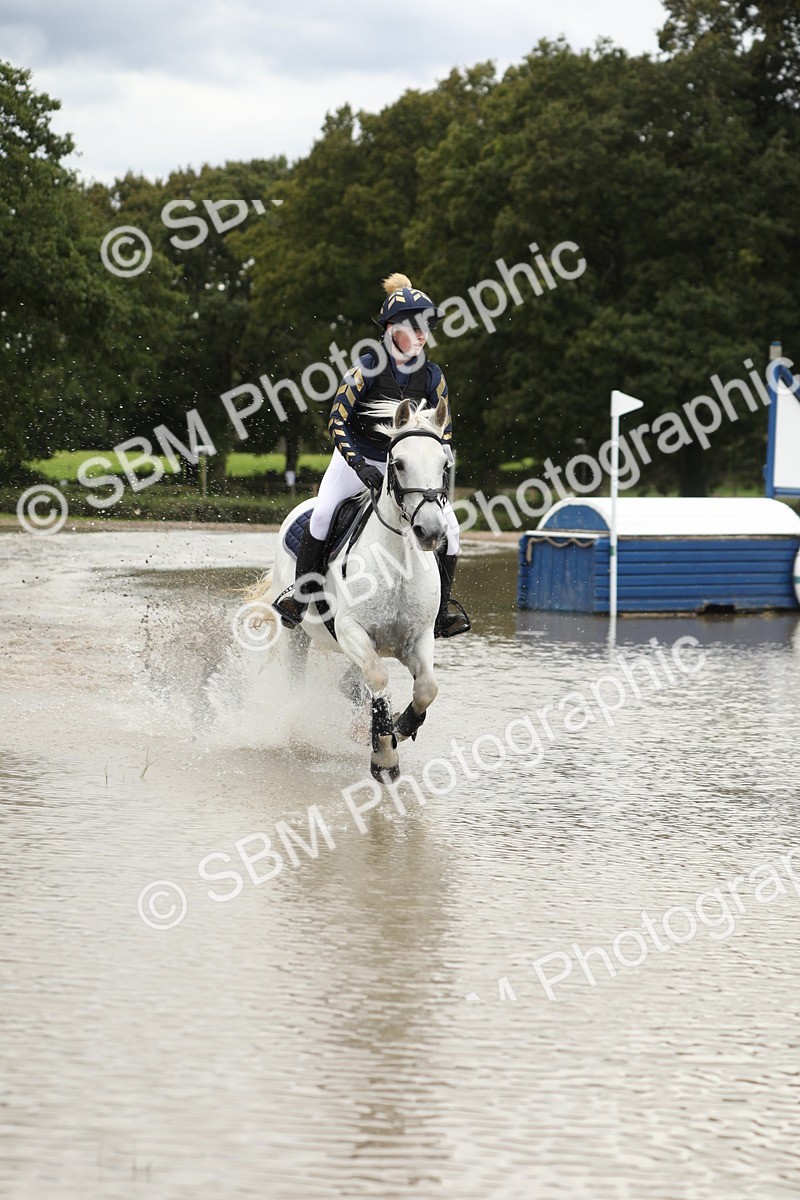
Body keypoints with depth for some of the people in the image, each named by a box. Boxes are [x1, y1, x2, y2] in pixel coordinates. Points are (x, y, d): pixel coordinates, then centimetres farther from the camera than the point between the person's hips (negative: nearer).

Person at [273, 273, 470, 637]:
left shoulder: (432, 376, -3)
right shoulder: (368, 368, -15)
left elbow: (444, 433, 4)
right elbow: (337, 421, -17)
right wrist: (360, 467, -28)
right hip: (357, 459, -3)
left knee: (448, 526, -12)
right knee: (322, 516, -25)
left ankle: (440, 611, -3)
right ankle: (299, 598, -13)